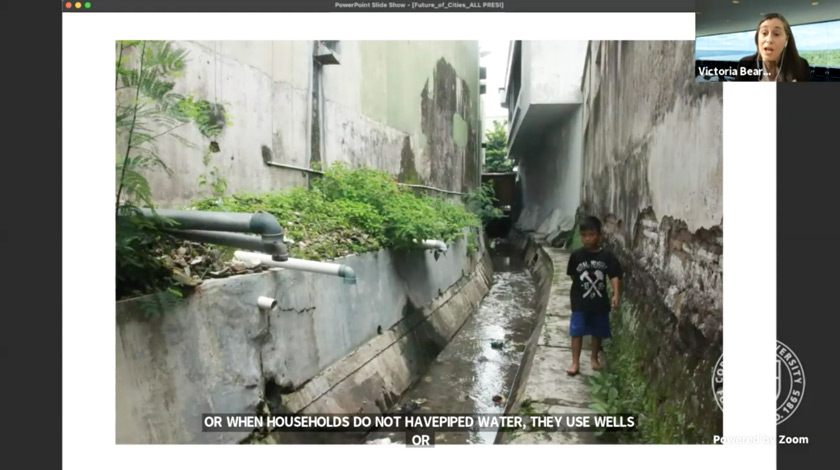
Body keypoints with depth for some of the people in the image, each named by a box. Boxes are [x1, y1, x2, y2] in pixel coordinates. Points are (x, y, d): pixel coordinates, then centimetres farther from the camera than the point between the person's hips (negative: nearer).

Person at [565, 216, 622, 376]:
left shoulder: (607, 256, -7)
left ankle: (594, 358, 35)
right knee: (577, 332, -1)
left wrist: (616, 294, -22)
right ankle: (575, 362, 9)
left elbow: (614, 276, -10)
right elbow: (573, 276, 2)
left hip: (600, 302, 1)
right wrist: (581, 288, -1)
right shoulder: (576, 256, -7)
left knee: (597, 333, 15)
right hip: (580, 302, -1)